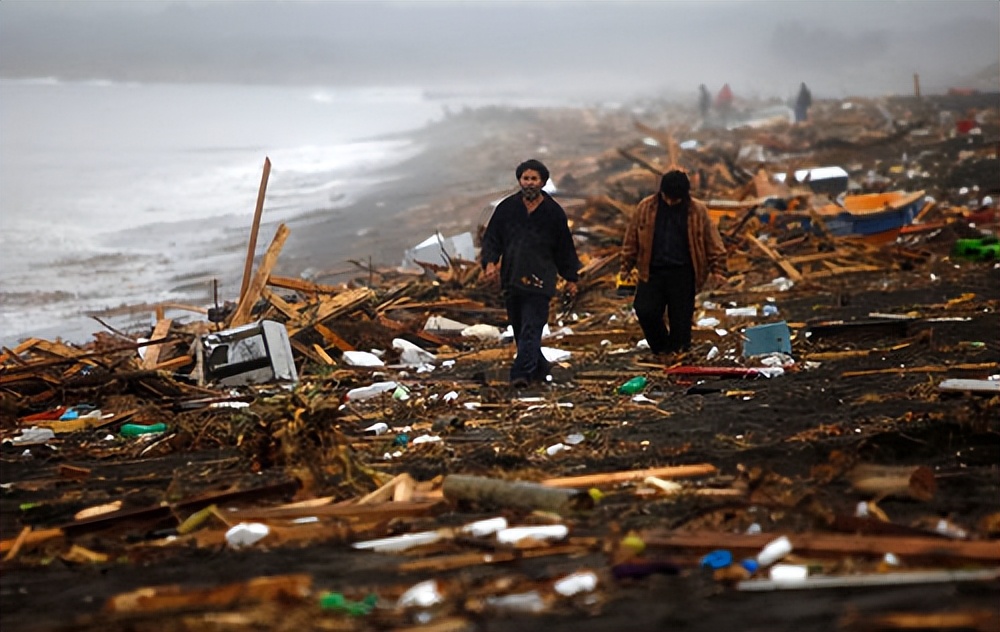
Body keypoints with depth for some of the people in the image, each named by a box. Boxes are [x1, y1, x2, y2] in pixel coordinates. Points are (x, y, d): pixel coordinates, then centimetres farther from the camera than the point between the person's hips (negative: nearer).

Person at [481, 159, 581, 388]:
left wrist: (571, 278, 13)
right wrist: (490, 262, -11)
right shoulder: (506, 208, 6)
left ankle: (521, 373, -21)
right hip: (511, 279, 4)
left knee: (531, 329, -14)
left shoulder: (553, 212, 3)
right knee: (519, 330, 11)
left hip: (539, 281, -3)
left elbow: (565, 247, 10)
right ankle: (539, 368, 27)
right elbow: (491, 238, 7)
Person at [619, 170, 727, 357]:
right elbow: (631, 240, 8)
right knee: (645, 310, -9)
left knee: (681, 316, 1)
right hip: (652, 272, 1)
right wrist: (626, 267, 8)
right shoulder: (645, 208, 1)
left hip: (683, 274, -1)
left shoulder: (698, 211, -2)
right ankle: (661, 348, 14)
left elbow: (713, 243, 3)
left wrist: (717, 270, -3)